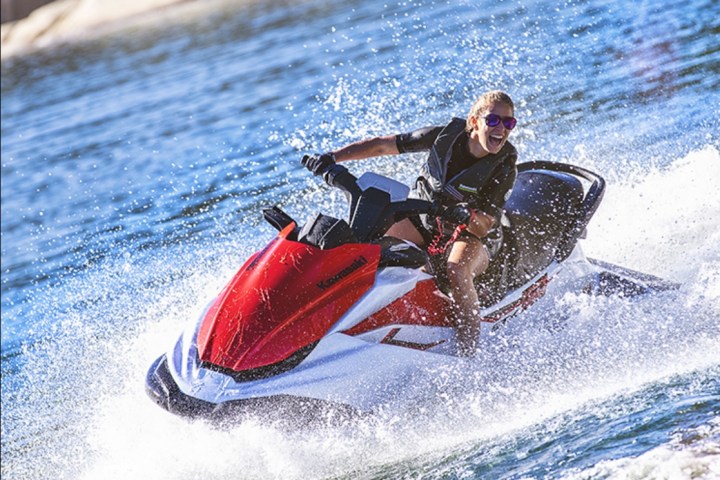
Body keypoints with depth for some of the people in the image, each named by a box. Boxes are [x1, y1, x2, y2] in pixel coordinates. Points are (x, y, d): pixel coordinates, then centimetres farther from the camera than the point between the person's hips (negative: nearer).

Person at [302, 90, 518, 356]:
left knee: (457, 272, -37)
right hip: (423, 219, 4)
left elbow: (487, 223, -22)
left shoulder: (505, 167, -18)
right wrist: (332, 157, -15)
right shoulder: (446, 135, -12)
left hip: (473, 234, -4)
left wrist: (468, 216, -46)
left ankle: (468, 354, -36)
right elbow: (384, 145, -6)